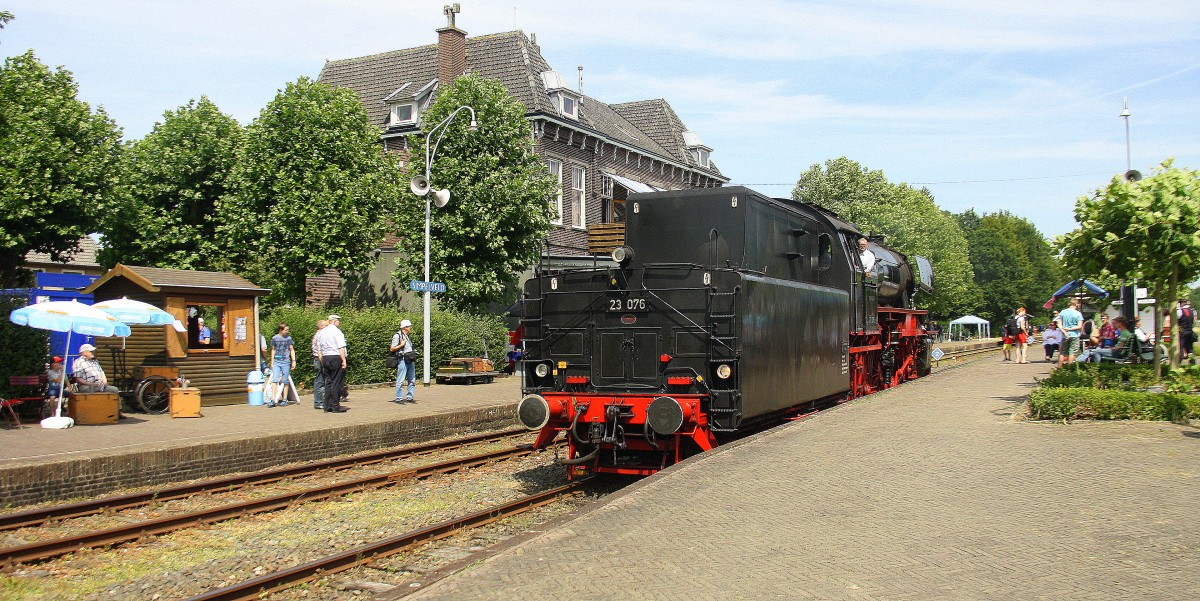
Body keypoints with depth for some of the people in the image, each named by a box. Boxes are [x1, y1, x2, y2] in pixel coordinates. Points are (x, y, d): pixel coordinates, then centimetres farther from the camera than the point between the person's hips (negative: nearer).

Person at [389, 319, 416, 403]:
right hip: (402, 360, -9)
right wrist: (401, 345, -17)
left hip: (410, 361, 9)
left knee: (412, 380, 9)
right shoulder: (397, 336, -7)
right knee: (400, 381, -6)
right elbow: (392, 349, -9)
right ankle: (399, 398, -2)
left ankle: (409, 397, 15)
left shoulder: (407, 336, 19)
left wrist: (414, 355, 17)